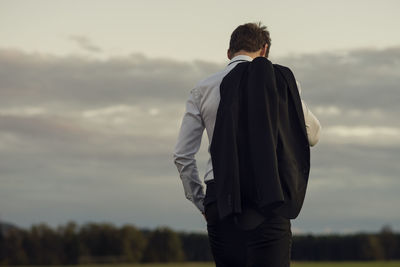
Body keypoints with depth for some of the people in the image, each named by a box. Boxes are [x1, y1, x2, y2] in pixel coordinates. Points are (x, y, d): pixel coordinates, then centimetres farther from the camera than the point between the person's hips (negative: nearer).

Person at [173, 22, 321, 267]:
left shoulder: (202, 89, 9)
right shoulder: (280, 80, 3)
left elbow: (182, 155, 9)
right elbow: (313, 135, 15)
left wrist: (200, 201, 20)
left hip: (219, 197, 3)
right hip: (267, 199, -3)